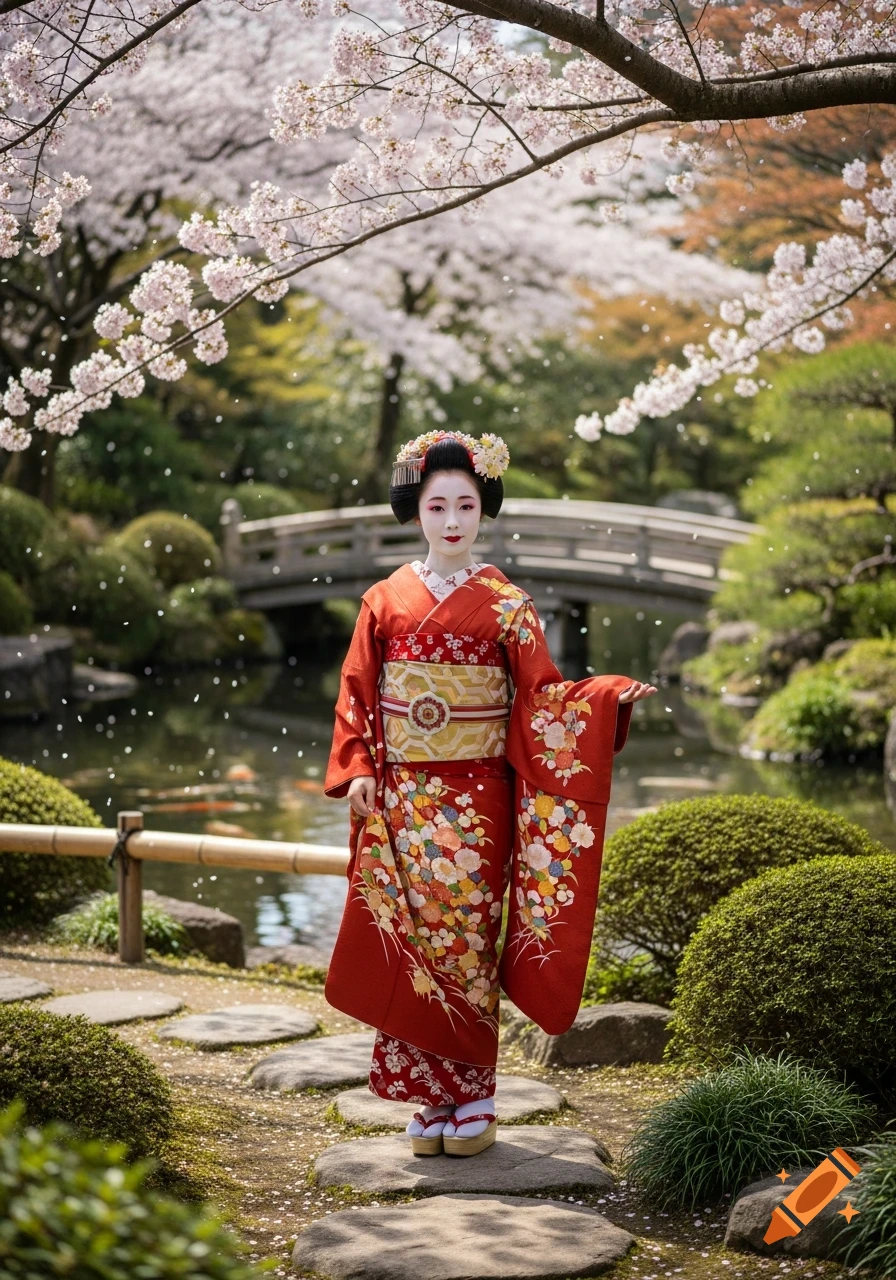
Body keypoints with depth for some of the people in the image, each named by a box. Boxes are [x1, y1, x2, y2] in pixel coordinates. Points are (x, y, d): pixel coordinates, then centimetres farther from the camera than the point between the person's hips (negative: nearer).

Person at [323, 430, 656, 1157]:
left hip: (475, 802, -2)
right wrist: (357, 769, -3)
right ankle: (432, 1099, 10)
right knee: (408, 941, 1)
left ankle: (473, 1100, 8)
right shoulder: (385, 601, 7)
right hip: (401, 801, 2)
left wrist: (611, 694, -17)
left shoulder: (506, 605, 1)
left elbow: (543, 696, -2)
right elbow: (357, 695, 8)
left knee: (464, 940, -3)